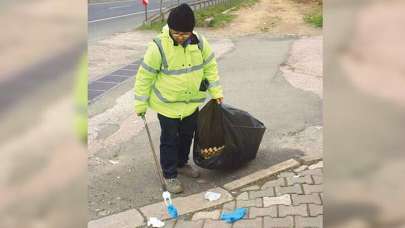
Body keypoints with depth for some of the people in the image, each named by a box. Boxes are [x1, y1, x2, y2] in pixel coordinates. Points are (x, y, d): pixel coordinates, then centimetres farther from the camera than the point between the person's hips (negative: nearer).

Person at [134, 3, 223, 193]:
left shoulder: (200, 42, -11)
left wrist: (216, 92, 3)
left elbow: (210, 66, 4)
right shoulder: (158, 46, -23)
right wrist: (140, 104, -9)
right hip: (167, 104, -4)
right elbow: (144, 76, -14)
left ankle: (182, 164, 43)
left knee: (187, 135, 20)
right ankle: (169, 175, 25)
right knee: (169, 140, 7)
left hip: (191, 103, 5)